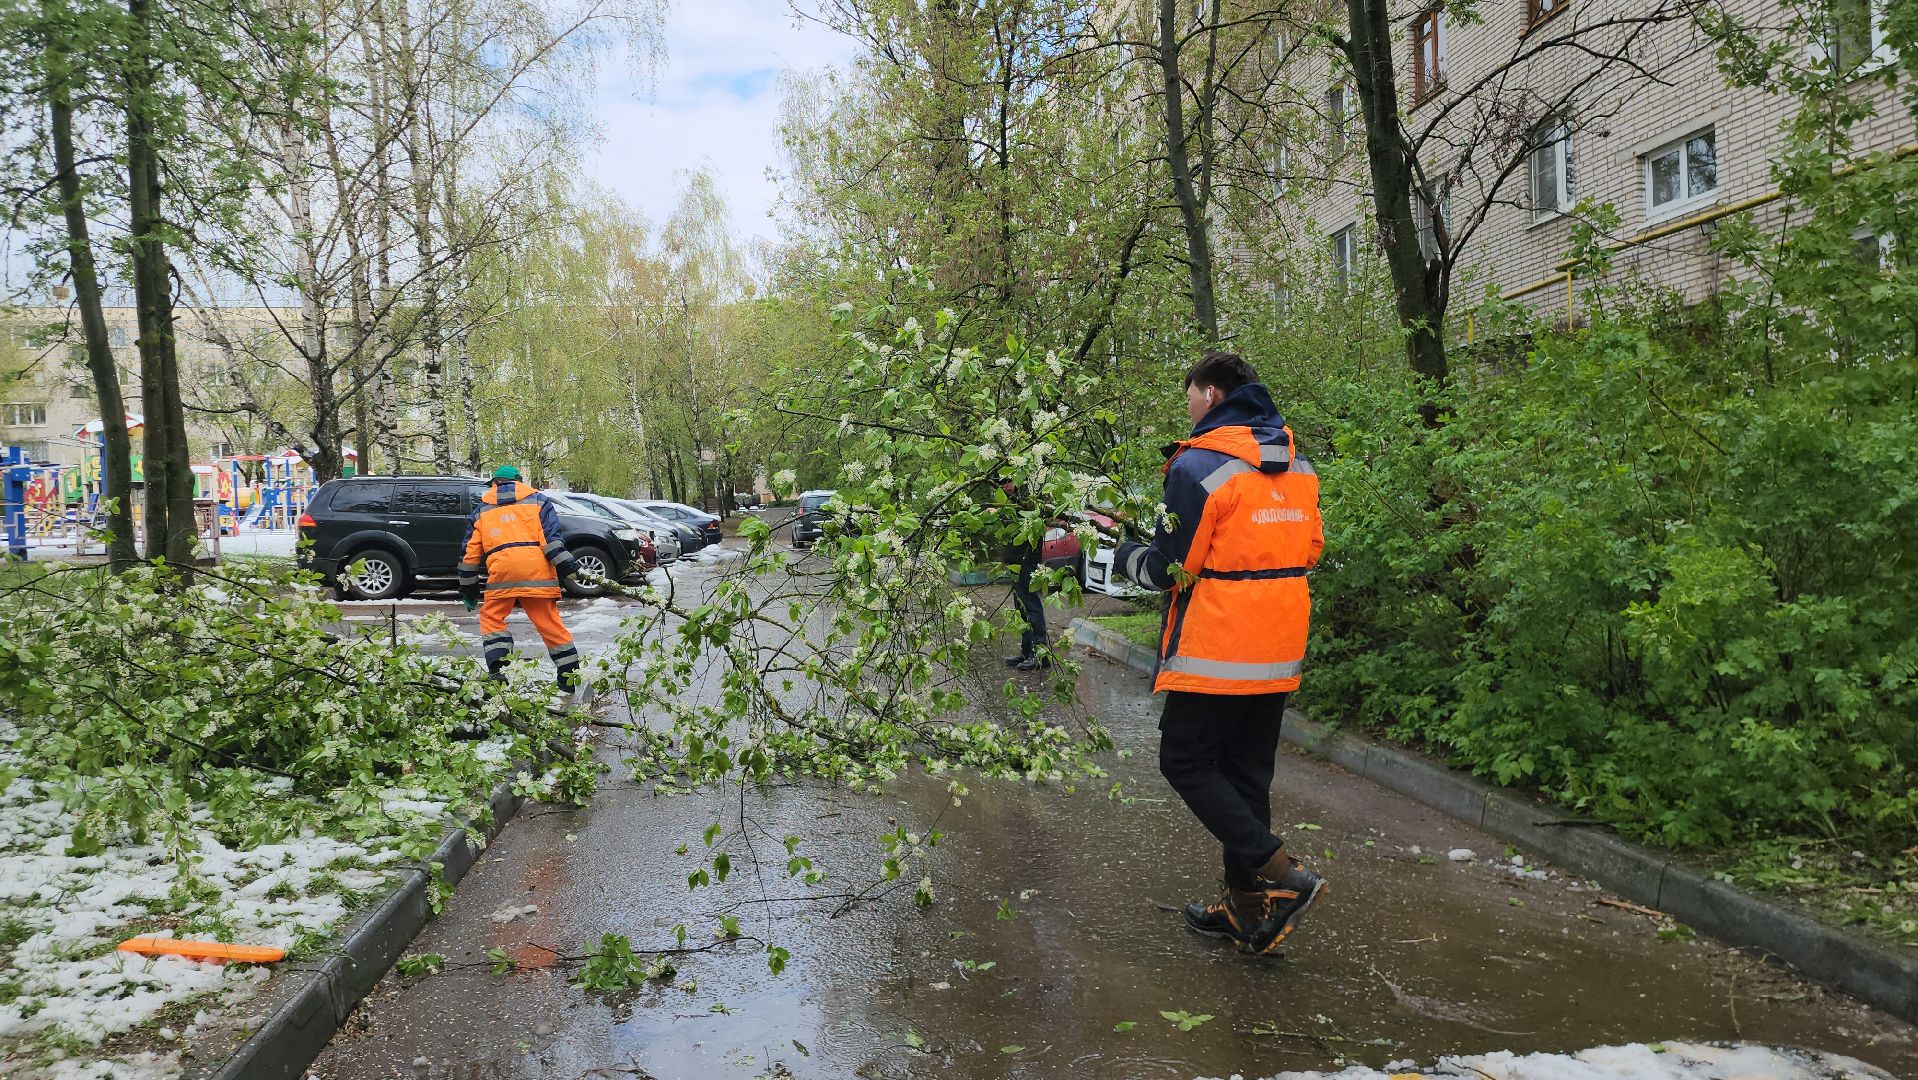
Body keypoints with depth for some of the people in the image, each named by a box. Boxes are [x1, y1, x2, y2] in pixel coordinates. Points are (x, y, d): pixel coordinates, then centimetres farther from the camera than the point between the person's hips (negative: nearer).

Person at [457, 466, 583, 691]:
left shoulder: (481, 511, 24)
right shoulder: (537, 501, 19)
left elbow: (471, 552, 23)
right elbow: (551, 536, 3)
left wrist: (468, 588, 28)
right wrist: (565, 565, -2)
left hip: (502, 570, 0)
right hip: (538, 571, 0)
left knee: (491, 618, 14)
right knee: (549, 622, 6)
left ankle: (497, 669, -3)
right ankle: (570, 675, 8)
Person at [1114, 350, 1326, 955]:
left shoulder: (1198, 466, -14)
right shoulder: (1299, 465, 10)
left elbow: (1169, 569, -11)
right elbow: (1308, 551, 18)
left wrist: (1125, 554, 9)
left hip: (1217, 650, -8)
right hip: (1279, 653, 8)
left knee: (1186, 762, 4)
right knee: (1247, 772, 15)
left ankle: (1281, 874, -8)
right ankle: (1247, 910, 21)